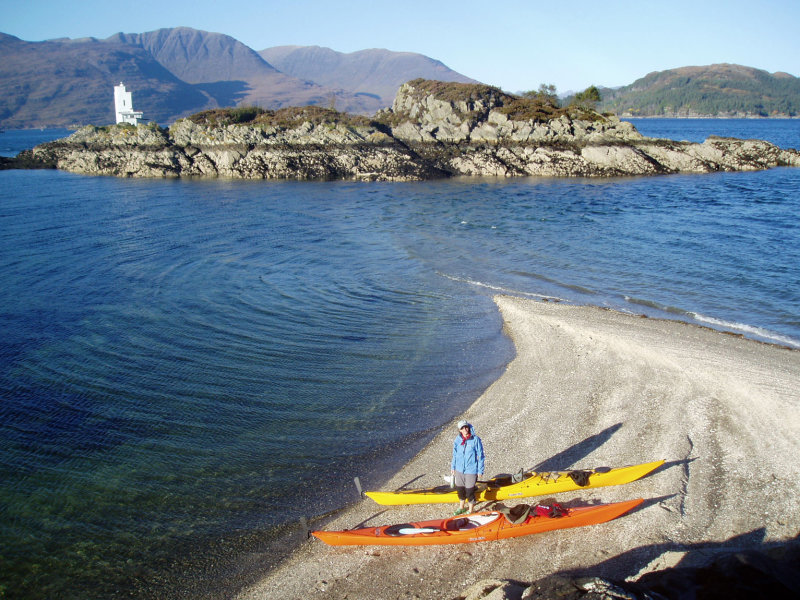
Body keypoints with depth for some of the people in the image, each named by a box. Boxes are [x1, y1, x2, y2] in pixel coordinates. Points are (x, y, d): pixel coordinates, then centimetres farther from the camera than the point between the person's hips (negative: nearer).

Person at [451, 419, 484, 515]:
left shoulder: (475, 440, -14)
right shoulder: (457, 440, -1)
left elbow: (480, 456, -8)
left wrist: (480, 470, -7)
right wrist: (453, 467, 15)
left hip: (471, 471, -5)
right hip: (459, 470, 5)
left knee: (469, 492, 2)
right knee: (460, 490, 17)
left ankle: (471, 510, 24)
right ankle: (462, 507, 41)